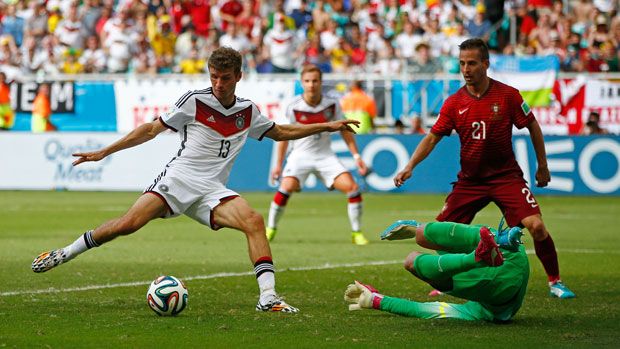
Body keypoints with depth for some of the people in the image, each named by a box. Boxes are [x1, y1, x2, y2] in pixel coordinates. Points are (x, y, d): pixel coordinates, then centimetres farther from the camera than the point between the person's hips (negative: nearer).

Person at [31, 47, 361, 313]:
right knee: (128, 223, -21)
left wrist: (327, 126, 22)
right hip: (178, 179, -3)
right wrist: (103, 152, 1)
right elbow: (152, 129, 2)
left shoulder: (248, 111, 10)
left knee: (254, 221, -23)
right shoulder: (194, 101, -2)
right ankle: (62, 255, -4)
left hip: (212, 191, 3)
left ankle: (268, 297, -25)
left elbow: (281, 132, 28)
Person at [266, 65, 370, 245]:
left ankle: (357, 233, 2)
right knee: (287, 187, -26)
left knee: (352, 187, -14)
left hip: (325, 155, 2)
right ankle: (270, 229, -6)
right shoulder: (293, 107, -11)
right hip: (300, 154, -2)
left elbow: (344, 130, 5)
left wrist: (356, 156, 0)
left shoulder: (332, 104, -7)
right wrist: (278, 164, 4)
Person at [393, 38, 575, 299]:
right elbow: (432, 138, 1)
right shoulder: (454, 103, -2)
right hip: (469, 180, 3)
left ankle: (554, 282, 0)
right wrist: (410, 167, -12)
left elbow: (533, 127, 2)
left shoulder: (508, 95, -9)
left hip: (506, 176, -3)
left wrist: (542, 167, 5)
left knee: (536, 226, -19)